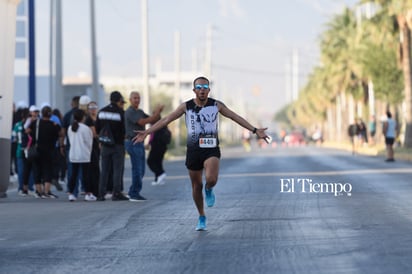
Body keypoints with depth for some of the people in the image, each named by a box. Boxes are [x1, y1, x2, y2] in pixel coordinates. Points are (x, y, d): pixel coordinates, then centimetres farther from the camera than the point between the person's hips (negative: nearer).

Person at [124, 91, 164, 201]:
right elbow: (142, 122, -22)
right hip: (133, 143, -9)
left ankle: (132, 192, 17)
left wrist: (157, 113, -6)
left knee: (140, 170, 11)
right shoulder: (130, 112, -11)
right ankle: (134, 194, -6)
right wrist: (156, 114, -21)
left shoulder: (140, 112, 18)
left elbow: (152, 121, 12)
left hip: (139, 143, 9)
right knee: (137, 169, -9)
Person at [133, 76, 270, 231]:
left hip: (211, 150, -2)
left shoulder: (216, 105, -1)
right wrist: (147, 132, -4)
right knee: (196, 186, 8)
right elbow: (166, 120, 1)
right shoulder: (186, 107, 0)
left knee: (211, 179, -27)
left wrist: (255, 130, -1)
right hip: (193, 150, 2)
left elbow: (236, 117, 4)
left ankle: (208, 190, 11)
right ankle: (202, 218, 27)